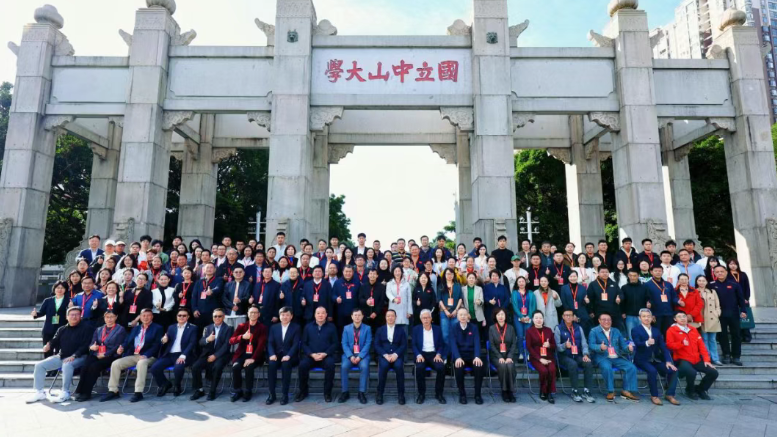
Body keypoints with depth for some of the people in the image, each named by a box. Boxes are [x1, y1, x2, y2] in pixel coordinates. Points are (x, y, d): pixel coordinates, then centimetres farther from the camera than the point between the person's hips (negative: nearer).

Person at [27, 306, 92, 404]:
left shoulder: (85, 328, -2)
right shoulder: (62, 329, 17)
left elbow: (85, 345, -11)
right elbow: (55, 341, 11)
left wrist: (74, 356, -24)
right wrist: (49, 346, -14)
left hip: (78, 357, -7)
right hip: (61, 356, 7)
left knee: (67, 365, -36)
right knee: (39, 365, -5)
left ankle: (65, 393, -24)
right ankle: (39, 392, 3)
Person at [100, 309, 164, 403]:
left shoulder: (157, 328, 2)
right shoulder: (135, 328, 21)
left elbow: (156, 345, -8)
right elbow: (128, 341, 14)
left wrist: (145, 355, -21)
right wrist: (122, 347, -9)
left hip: (148, 357, -6)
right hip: (133, 355, 6)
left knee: (141, 363, -38)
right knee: (115, 363, -13)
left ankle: (138, 392, -34)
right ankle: (113, 391, -3)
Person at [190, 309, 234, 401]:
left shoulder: (228, 328, 1)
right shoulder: (207, 328, 15)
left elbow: (226, 345, -9)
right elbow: (201, 342, 5)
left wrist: (215, 355, -19)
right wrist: (207, 339, -19)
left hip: (220, 355, -4)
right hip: (207, 354, 4)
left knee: (217, 366, -34)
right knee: (195, 366, -21)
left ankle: (212, 391, -15)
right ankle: (199, 390, -2)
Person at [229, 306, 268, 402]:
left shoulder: (262, 328, 0)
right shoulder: (241, 326, 9)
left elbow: (261, 345, -11)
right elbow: (231, 341, -2)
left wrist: (253, 358, -24)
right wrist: (242, 337, -23)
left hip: (255, 356, -2)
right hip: (242, 354, 3)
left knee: (249, 367, -31)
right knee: (236, 367, -26)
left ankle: (248, 391, -10)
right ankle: (237, 391, -6)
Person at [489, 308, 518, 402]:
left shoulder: (511, 328, 8)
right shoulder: (492, 328, 4)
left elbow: (514, 344, 1)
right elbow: (491, 345, -2)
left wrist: (509, 357, -14)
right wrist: (500, 357, -16)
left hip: (509, 354, 1)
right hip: (496, 355, -1)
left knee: (510, 366, -31)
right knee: (502, 366, -32)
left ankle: (510, 391, -19)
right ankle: (504, 391, -18)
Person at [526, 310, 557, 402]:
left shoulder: (548, 330, 14)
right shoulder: (529, 331, 4)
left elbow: (554, 346, 15)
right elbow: (529, 347, -3)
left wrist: (549, 345, -10)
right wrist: (540, 359, -14)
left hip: (548, 356, 2)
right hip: (536, 357, -2)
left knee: (552, 369, -29)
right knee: (544, 371, -30)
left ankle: (550, 393, -14)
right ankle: (542, 392, -6)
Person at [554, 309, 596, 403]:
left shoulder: (578, 328, 14)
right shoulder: (558, 328, 2)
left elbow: (584, 343, 7)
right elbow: (557, 346, -5)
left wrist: (585, 354, -12)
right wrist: (565, 345, -26)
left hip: (578, 355, 4)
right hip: (564, 356, -3)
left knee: (588, 363, -26)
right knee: (573, 364, -34)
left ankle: (586, 391, -19)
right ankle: (575, 392, -23)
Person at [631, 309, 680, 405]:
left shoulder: (656, 331, 17)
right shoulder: (635, 330, 1)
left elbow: (663, 347, 9)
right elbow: (638, 344, -17)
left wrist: (668, 361, -7)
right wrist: (647, 343, -41)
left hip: (656, 360, 5)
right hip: (642, 360, -5)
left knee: (673, 370, -18)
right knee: (652, 370, -32)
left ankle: (669, 394, -2)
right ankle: (654, 396, -16)